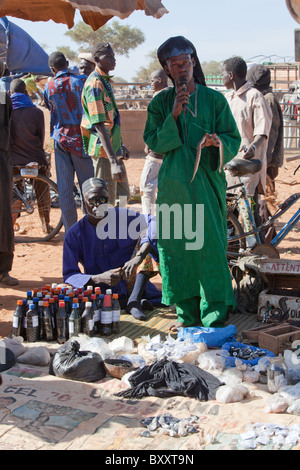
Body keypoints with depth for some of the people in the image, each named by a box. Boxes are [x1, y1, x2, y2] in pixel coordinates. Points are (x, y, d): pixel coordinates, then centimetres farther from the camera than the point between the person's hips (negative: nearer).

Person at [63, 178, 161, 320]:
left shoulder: (123, 216, -1)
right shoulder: (74, 235, -4)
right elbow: (69, 275, -9)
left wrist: (138, 257, -34)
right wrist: (99, 279, -29)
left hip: (130, 282, 1)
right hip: (102, 291, -1)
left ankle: (134, 300, -25)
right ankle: (125, 303, -20)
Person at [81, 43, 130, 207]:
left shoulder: (106, 81, 14)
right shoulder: (95, 84, -17)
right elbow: (99, 125, -26)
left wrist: (120, 146, 27)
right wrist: (113, 161, -32)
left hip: (113, 149, 10)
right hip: (103, 150, -10)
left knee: (123, 196, 17)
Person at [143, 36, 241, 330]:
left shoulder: (214, 99, 4)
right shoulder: (160, 102, 9)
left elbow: (233, 140, 2)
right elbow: (154, 144, 1)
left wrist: (218, 141, -21)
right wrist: (173, 116, -12)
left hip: (207, 182, -2)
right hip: (173, 184, 2)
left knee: (210, 246, -6)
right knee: (176, 246, 4)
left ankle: (215, 315, 4)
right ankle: (187, 311, 18)